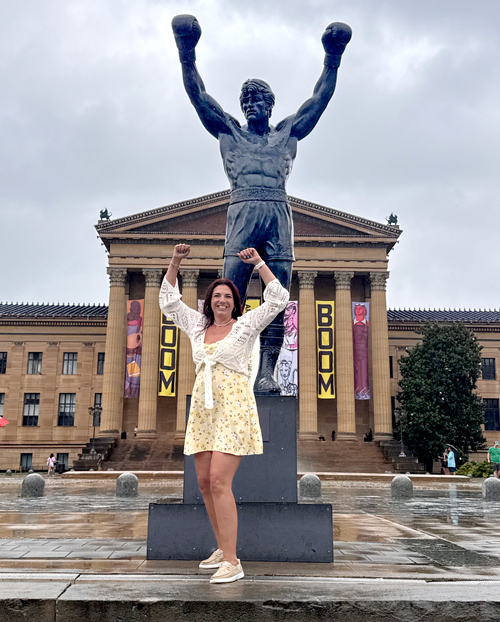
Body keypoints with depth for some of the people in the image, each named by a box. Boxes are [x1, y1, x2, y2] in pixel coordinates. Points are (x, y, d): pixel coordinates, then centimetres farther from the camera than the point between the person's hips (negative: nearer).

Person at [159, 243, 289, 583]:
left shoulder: (246, 325, 2)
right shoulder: (197, 324, 15)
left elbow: (279, 299, -5)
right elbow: (168, 300, 20)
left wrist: (259, 263, -5)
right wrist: (174, 263, 10)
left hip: (234, 406, -6)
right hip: (203, 407, 6)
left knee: (219, 481, -15)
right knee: (205, 482, 7)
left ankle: (232, 561, -11)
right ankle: (224, 548, 22)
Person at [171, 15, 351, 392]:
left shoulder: (288, 133, 26)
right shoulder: (229, 132, 24)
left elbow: (320, 99, 23)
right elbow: (199, 97, 18)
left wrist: (333, 58, 17)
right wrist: (187, 53, 10)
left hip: (279, 213, 1)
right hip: (242, 212, -1)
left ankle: (267, 371, -11)